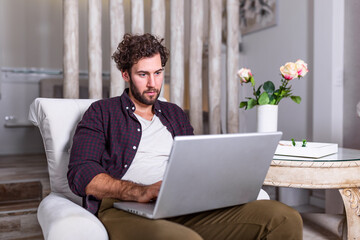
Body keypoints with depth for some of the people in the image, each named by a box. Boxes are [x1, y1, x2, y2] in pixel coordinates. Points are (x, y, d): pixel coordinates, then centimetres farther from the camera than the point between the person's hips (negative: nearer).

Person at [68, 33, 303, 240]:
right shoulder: (102, 113, 11)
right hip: (124, 209, -4)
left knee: (286, 218, -16)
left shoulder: (175, 115, 27)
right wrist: (141, 192, -20)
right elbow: (81, 173, -3)